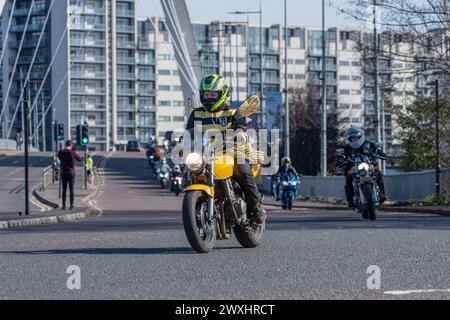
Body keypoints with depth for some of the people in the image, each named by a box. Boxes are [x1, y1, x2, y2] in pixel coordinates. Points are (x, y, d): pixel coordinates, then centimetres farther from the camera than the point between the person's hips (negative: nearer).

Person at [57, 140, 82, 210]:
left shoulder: (60, 153, -2)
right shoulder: (72, 153, -9)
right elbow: (80, 159, 6)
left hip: (63, 172, 2)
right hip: (71, 172, -2)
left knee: (64, 190, 9)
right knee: (71, 189, 2)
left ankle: (64, 205, 6)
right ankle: (71, 205, -1)